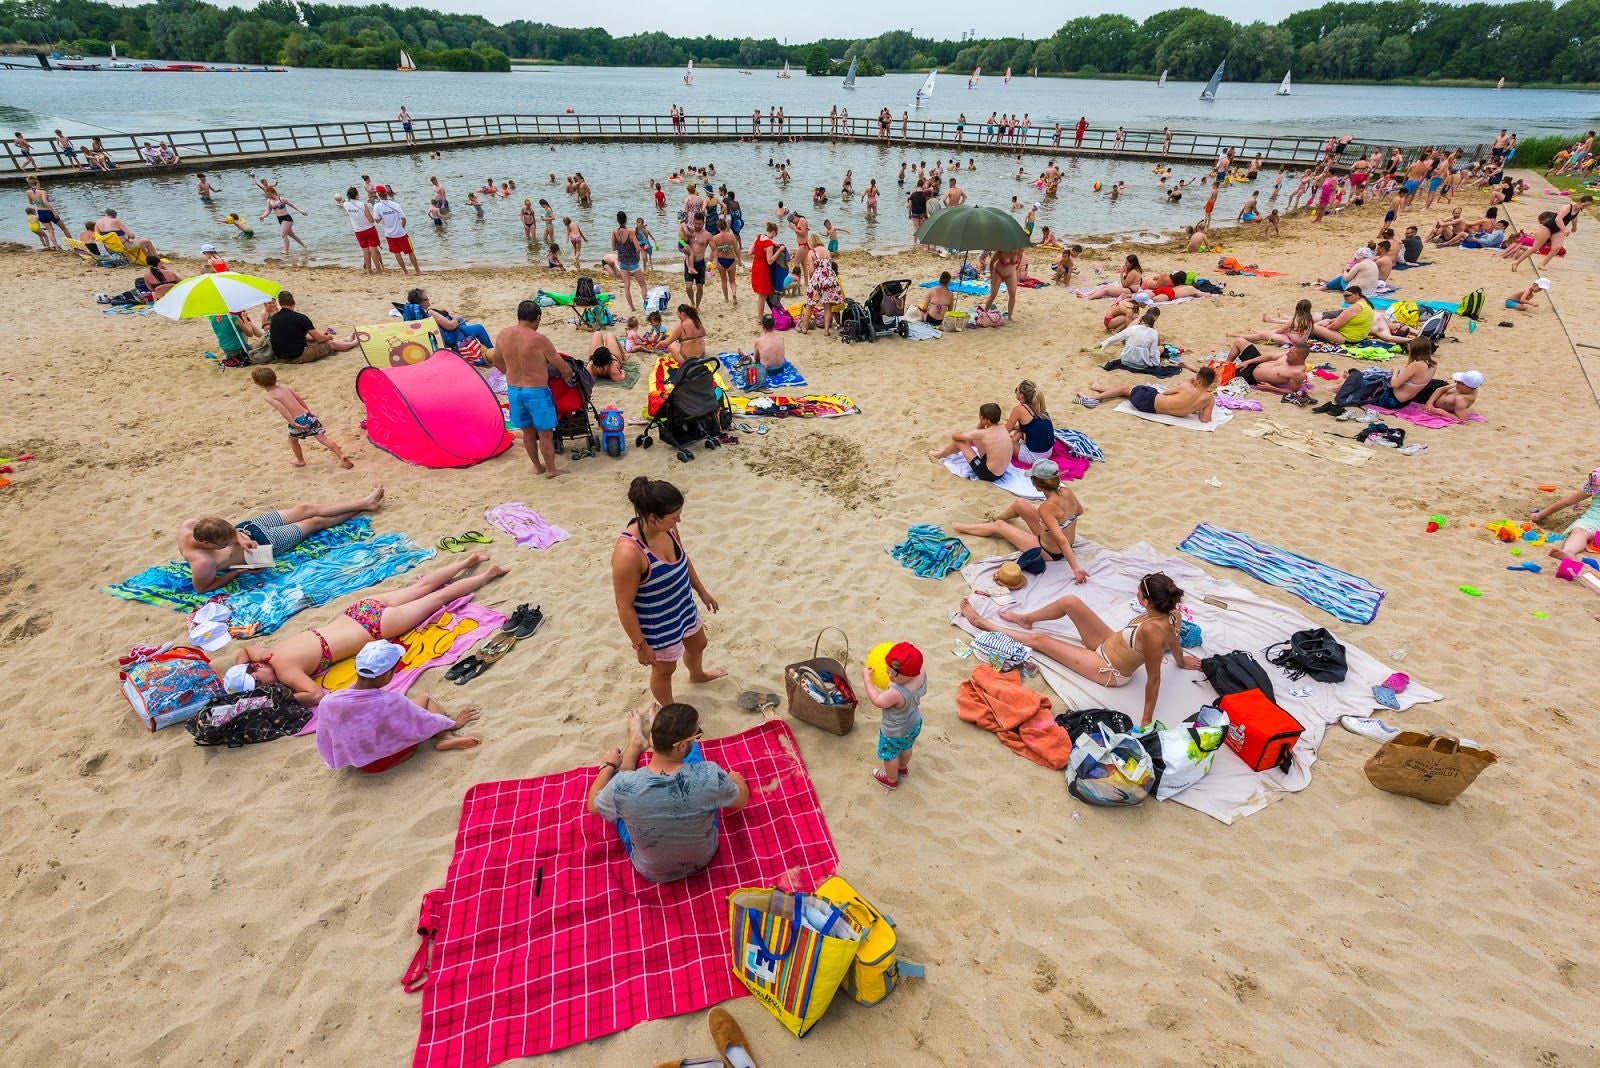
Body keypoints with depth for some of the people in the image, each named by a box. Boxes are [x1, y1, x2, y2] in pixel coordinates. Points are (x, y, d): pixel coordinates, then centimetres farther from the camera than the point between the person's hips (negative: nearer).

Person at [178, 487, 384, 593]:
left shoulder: (190, 526, -24)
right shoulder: (202, 562, -39)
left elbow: (217, 523, -4)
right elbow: (202, 589, -22)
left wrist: (236, 533, -20)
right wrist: (239, 570, -22)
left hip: (247, 526, 6)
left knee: (306, 509, 13)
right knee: (316, 521, 5)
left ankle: (364, 502, 28)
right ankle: (362, 507, 26)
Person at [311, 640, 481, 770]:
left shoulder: (328, 703, -22)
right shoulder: (391, 702, -32)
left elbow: (327, 743, -4)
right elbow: (424, 722, -14)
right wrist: (453, 723, 4)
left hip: (358, 761, 4)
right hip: (389, 758, -4)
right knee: (427, 700, 8)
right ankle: (445, 739, -4)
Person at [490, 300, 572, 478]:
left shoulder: (502, 335, -2)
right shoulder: (539, 339, -19)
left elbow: (496, 362, 11)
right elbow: (561, 365, -9)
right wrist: (567, 376, 13)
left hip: (513, 389, 6)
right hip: (536, 391, -6)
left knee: (527, 431, 20)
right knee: (544, 433, 9)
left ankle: (537, 466, 34)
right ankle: (551, 470, 20)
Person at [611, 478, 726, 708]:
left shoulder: (667, 527, -16)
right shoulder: (628, 552, -38)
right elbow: (625, 606, -27)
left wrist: (702, 591, 15)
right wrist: (640, 645, -17)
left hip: (684, 607, 7)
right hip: (657, 625, -7)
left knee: (697, 645, 33)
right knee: (665, 669, 21)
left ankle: (697, 675, 68)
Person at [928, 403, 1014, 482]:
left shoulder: (983, 433, -22)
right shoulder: (1003, 429, -1)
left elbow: (954, 436, -6)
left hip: (988, 474, -8)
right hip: (1001, 472, 8)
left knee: (959, 440, 0)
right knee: (972, 438, 20)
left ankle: (939, 455, 29)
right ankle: (945, 451, 44)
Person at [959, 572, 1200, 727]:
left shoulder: (1151, 629, -41)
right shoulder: (1171, 613, -17)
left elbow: (1154, 678, -32)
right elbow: (1174, 642, 4)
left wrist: (1146, 721, -23)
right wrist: (1181, 661, 27)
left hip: (1108, 671, -7)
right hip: (1109, 642, 8)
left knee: (1039, 640, 0)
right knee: (1070, 601, 0)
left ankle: (983, 624, 19)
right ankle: (1025, 619, 28)